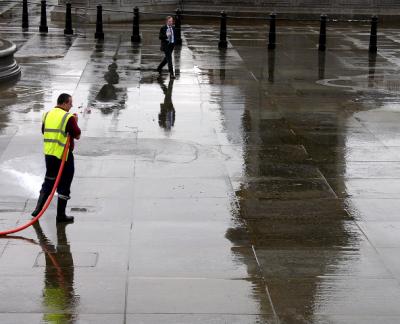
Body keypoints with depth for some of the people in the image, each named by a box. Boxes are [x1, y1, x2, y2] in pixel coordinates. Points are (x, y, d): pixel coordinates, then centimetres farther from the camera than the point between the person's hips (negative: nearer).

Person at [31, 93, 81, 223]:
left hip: (49, 154, 6)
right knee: (64, 185, 5)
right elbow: (77, 135, -10)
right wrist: (76, 122, 5)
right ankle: (61, 215, 9)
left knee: (48, 181, 19)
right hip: (64, 155, -6)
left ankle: (38, 209, 14)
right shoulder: (68, 118, -15)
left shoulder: (47, 115, 5)